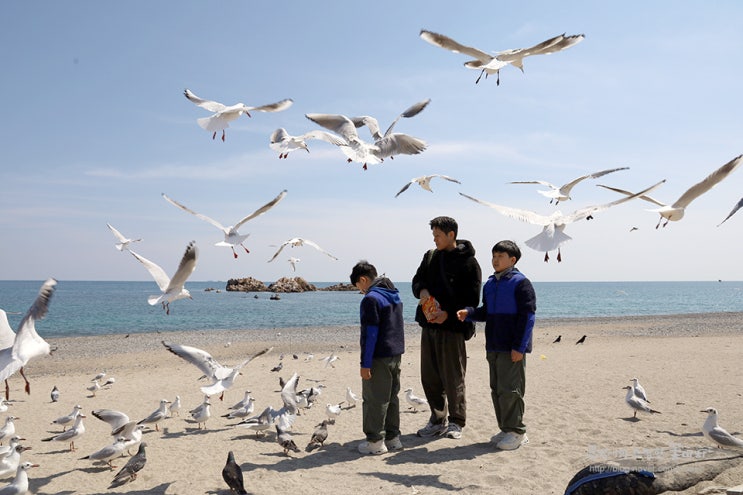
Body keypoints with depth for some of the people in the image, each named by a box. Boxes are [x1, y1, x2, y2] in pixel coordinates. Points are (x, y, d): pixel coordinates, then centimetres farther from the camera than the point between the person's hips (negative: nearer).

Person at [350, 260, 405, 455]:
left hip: (379, 357, -9)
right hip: (396, 354, 9)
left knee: (374, 400, 1)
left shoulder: (371, 299, -16)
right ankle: (393, 437, 24)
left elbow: (370, 334, -19)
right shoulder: (394, 295, 12)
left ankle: (375, 441, 7)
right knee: (392, 397, 16)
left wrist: (365, 364, -16)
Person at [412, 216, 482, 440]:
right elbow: (417, 280, 18)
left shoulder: (468, 262, -7)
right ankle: (437, 420, 24)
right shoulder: (431, 256, 12)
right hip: (429, 324, 6)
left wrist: (448, 314, -19)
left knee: (453, 378, 2)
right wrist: (421, 290, -5)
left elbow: (471, 298, -10)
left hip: (453, 327, -6)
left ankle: (456, 422, 16)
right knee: (429, 376, 11)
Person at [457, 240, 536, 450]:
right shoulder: (490, 284, 13)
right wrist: (468, 313, -1)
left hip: (512, 348, -8)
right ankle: (506, 429, 24)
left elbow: (527, 316, -12)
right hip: (493, 347, 8)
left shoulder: (520, 283, -9)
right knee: (496, 389, 12)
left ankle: (516, 431, 9)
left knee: (509, 389, -4)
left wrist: (519, 347, -16)